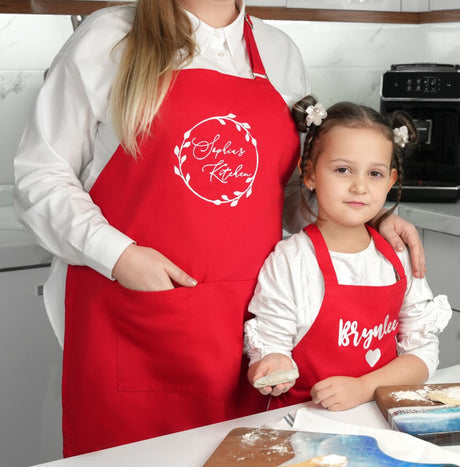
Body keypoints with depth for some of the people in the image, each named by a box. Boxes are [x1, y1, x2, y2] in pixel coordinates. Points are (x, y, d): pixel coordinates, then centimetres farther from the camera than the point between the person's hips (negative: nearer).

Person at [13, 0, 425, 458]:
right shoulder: (107, 38, 0)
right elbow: (40, 176, -1)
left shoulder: (279, 53, 13)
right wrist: (116, 253, -14)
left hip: (243, 327, 4)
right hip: (125, 325, -3)